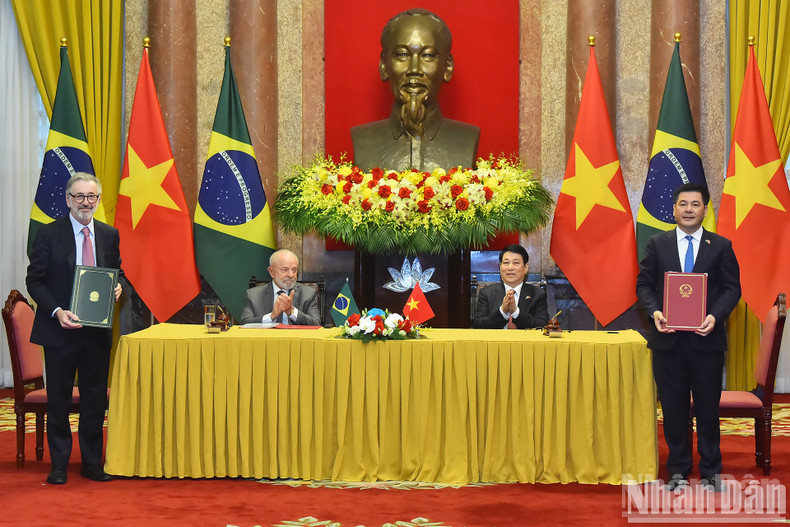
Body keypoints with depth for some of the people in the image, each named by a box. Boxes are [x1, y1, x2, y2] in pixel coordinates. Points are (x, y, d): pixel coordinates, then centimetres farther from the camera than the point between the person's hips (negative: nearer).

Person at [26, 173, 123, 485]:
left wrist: (117, 288, -5)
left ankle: (92, 463, 20)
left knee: (96, 398, 8)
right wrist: (56, 312, -18)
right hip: (60, 329, -3)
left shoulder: (110, 235, 7)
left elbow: (117, 273, 18)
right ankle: (59, 465, 17)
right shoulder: (49, 234, -4)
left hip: (97, 330, 3)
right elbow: (34, 281, -5)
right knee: (58, 399, 5)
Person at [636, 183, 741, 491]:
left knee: (708, 407, 6)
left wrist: (715, 316, -16)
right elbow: (644, 284, 6)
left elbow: (731, 288, 0)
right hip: (668, 339, 1)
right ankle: (678, 470, 19)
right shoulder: (657, 244, 7)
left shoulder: (721, 246, 4)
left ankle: (710, 470, 19)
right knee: (673, 407, 8)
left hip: (706, 339, -1)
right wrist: (654, 311, -13)